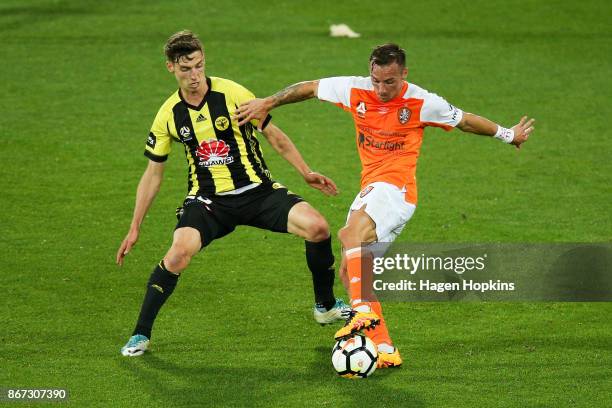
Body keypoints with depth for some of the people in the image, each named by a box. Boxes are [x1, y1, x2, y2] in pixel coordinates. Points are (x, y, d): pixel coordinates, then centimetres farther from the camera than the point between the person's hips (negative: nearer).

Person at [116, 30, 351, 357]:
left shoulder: (232, 94, -9)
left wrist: (306, 173, -1)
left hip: (257, 191, 0)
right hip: (207, 199, 0)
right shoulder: (169, 115, -1)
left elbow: (274, 136, 3)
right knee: (179, 253, -29)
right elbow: (153, 173, 9)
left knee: (318, 227, -20)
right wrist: (134, 228, 7)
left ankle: (325, 306, 6)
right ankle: (140, 335, -12)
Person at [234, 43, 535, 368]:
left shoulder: (421, 103, -7)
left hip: (396, 187, -7)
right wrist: (266, 104, 16)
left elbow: (464, 121, 9)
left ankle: (364, 312, -43)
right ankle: (384, 350, 2)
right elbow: (310, 88, 15)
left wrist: (507, 134, 21)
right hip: (371, 189, 7)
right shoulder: (356, 90, 2)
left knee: (353, 231, -35)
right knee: (350, 272, 0)